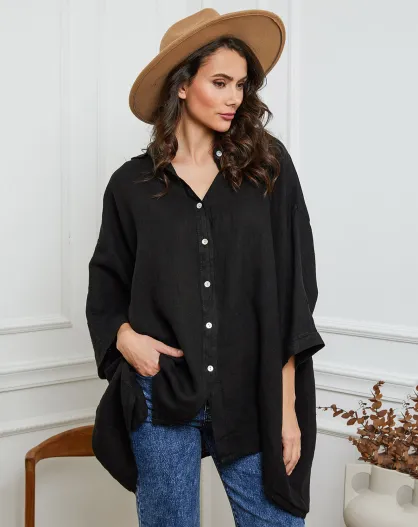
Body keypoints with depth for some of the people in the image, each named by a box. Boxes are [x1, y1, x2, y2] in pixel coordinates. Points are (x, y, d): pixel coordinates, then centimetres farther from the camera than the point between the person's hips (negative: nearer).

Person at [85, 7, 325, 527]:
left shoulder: (267, 166, 2)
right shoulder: (132, 184, 3)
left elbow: (293, 287, -1)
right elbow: (106, 287, 13)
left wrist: (286, 403, -5)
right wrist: (124, 335, -8)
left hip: (253, 399, 0)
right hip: (162, 396, 0)